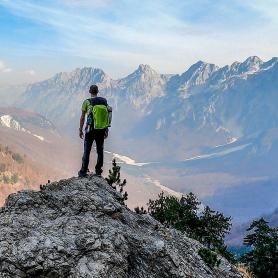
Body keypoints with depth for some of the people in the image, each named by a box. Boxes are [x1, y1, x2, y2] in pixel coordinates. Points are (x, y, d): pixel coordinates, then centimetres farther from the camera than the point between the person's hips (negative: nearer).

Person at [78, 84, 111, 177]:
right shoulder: (104, 101, 1)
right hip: (101, 130, 3)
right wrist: (106, 129, 14)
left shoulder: (87, 102, -9)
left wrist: (80, 130, 5)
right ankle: (98, 171, 24)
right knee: (100, 150, 15)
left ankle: (83, 172, 11)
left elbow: (82, 117, -5)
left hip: (91, 130, -3)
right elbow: (107, 116, 5)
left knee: (87, 151, 6)